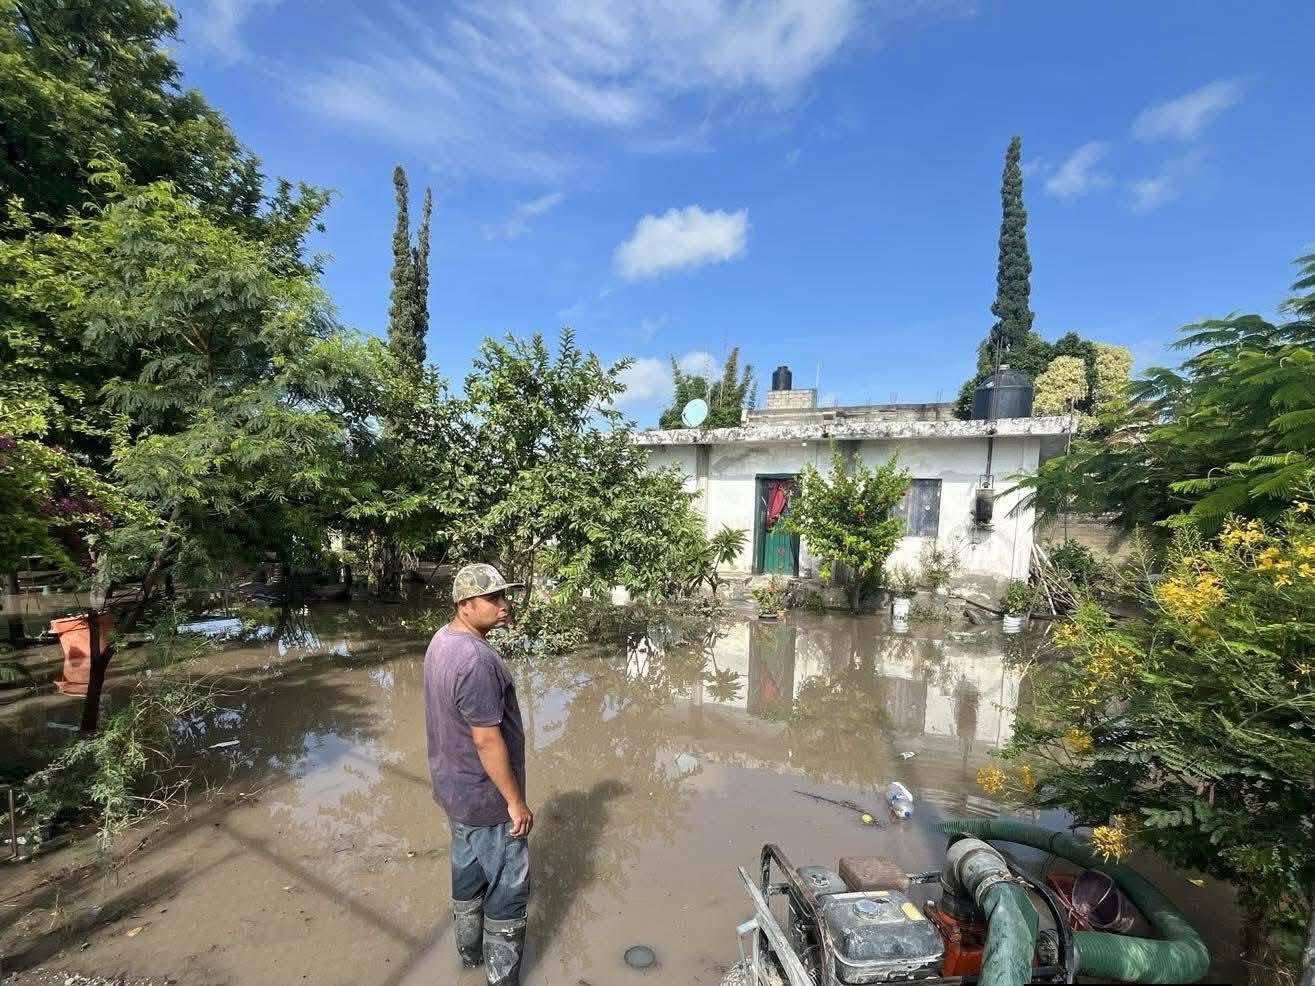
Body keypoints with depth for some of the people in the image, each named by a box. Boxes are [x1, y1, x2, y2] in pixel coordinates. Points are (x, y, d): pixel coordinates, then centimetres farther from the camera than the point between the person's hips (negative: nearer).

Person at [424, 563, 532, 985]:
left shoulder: (442, 641, -1)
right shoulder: (476, 660, -33)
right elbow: (488, 741, -28)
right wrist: (516, 802, -18)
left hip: (454, 786, 9)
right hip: (485, 797, -9)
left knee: (468, 870, 26)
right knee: (508, 885, 11)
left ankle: (470, 949, 46)